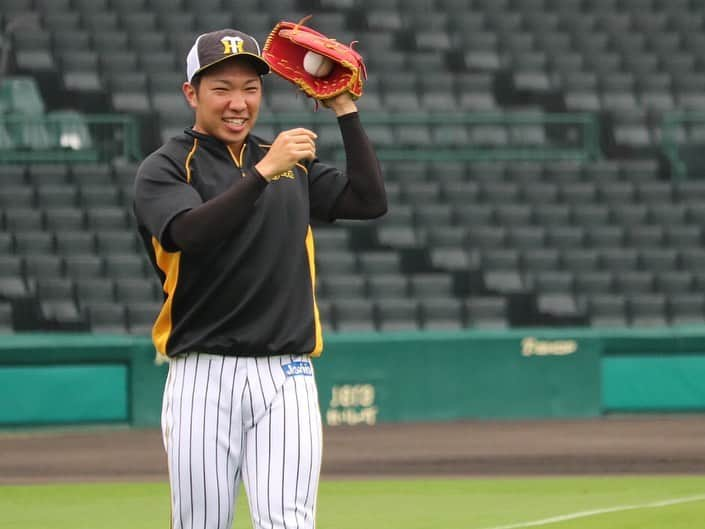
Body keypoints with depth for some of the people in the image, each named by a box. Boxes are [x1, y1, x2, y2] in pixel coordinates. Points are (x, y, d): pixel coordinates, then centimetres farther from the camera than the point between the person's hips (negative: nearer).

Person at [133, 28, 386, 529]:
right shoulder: (166, 168, 1)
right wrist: (264, 172, -25)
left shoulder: (294, 163, 17)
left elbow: (370, 200, 7)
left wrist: (345, 109, 4)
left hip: (288, 376, 3)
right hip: (204, 379, -3)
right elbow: (187, 233, -18)